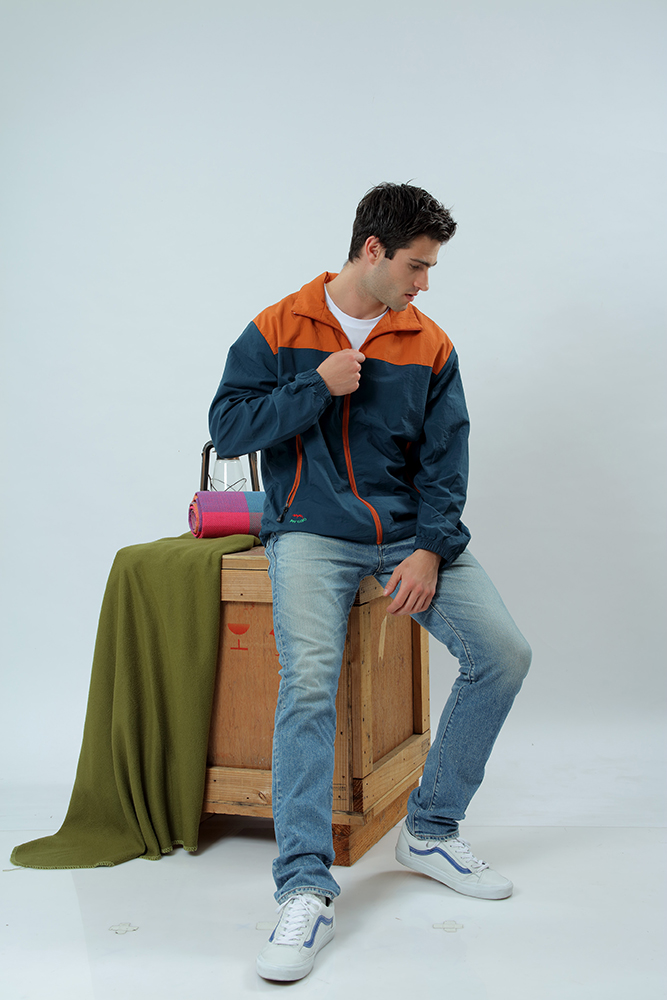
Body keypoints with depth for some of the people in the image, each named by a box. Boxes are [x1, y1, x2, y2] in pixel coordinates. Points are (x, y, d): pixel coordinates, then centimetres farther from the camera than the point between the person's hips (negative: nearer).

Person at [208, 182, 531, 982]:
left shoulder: (430, 346, 8)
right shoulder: (278, 330, 2)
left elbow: (444, 461, 4)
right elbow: (227, 428, -3)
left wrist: (431, 549, -11)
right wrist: (318, 388, -13)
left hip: (408, 533, 3)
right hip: (312, 534, -3)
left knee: (503, 653, -13)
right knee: (309, 681, -27)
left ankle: (429, 833, 4)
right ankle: (304, 889, -19)